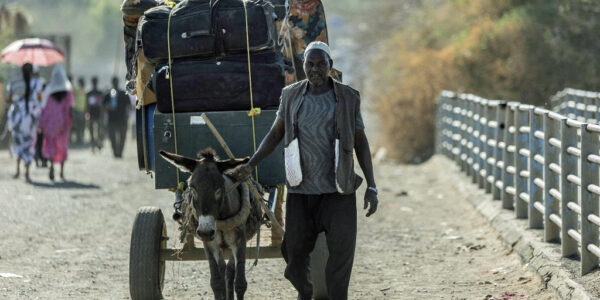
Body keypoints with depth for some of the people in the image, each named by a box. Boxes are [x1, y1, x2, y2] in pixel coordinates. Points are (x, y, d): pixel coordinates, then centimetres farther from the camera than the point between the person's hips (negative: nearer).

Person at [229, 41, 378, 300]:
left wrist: (372, 187, -2)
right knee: (295, 250, 6)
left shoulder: (347, 98, 0)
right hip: (301, 189, 2)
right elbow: (275, 134, 8)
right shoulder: (291, 95, 5)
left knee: (341, 249, -6)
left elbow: (361, 142, 2)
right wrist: (249, 166, -4)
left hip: (337, 189, -2)